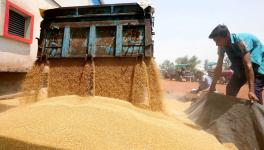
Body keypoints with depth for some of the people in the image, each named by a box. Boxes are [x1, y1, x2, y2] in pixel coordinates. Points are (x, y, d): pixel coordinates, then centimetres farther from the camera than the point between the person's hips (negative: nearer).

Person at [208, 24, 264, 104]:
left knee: (255, 91, -19)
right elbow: (219, 67, -10)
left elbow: (248, 65, -36)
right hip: (241, 65, 6)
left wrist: (251, 90, -39)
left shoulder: (241, 42, -33)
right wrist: (212, 86, -8)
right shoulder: (222, 46, -13)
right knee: (230, 88, 2)